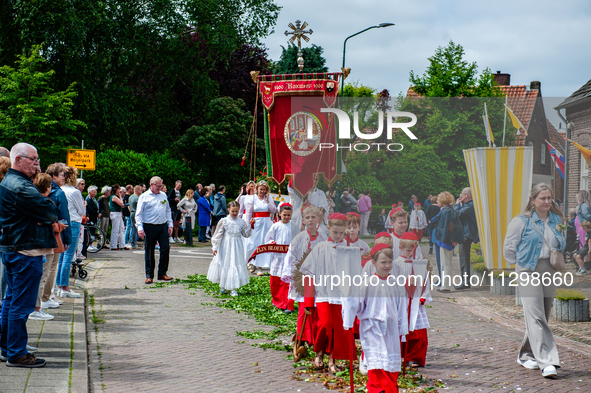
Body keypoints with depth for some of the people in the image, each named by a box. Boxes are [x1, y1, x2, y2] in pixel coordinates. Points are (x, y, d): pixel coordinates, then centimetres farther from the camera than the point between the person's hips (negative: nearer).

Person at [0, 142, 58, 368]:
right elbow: (51, 212, -18)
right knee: (22, 305, -5)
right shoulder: (20, 187, -19)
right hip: (26, 251, -11)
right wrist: (52, 217, 2)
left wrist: (46, 217, -4)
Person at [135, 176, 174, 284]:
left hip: (163, 226, 4)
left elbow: (168, 210, 20)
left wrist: (170, 225, 12)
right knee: (149, 252, 2)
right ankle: (149, 276, 9)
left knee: (165, 249, -2)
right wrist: (140, 228, -12)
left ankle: (162, 273, 10)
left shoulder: (163, 195, 13)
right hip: (149, 227, -4)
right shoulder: (144, 197, 0)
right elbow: (139, 214, -2)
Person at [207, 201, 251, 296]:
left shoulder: (242, 222, 1)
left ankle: (233, 289, 5)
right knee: (224, 265, 8)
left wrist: (250, 226, -6)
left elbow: (246, 234, 9)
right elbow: (218, 235, 0)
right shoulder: (224, 221, -5)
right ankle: (222, 286, 26)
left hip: (237, 247, 1)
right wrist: (215, 247, 0)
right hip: (226, 246, -1)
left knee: (235, 265, 0)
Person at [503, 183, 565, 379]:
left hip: (550, 272, 5)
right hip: (529, 272, -5)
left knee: (542, 316, 9)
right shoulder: (521, 221, -3)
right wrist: (520, 265, 0)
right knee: (536, 316, -13)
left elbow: (562, 245, 23)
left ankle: (526, 355, 25)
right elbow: (509, 248, 1)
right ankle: (546, 361, -17)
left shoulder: (557, 220, 11)